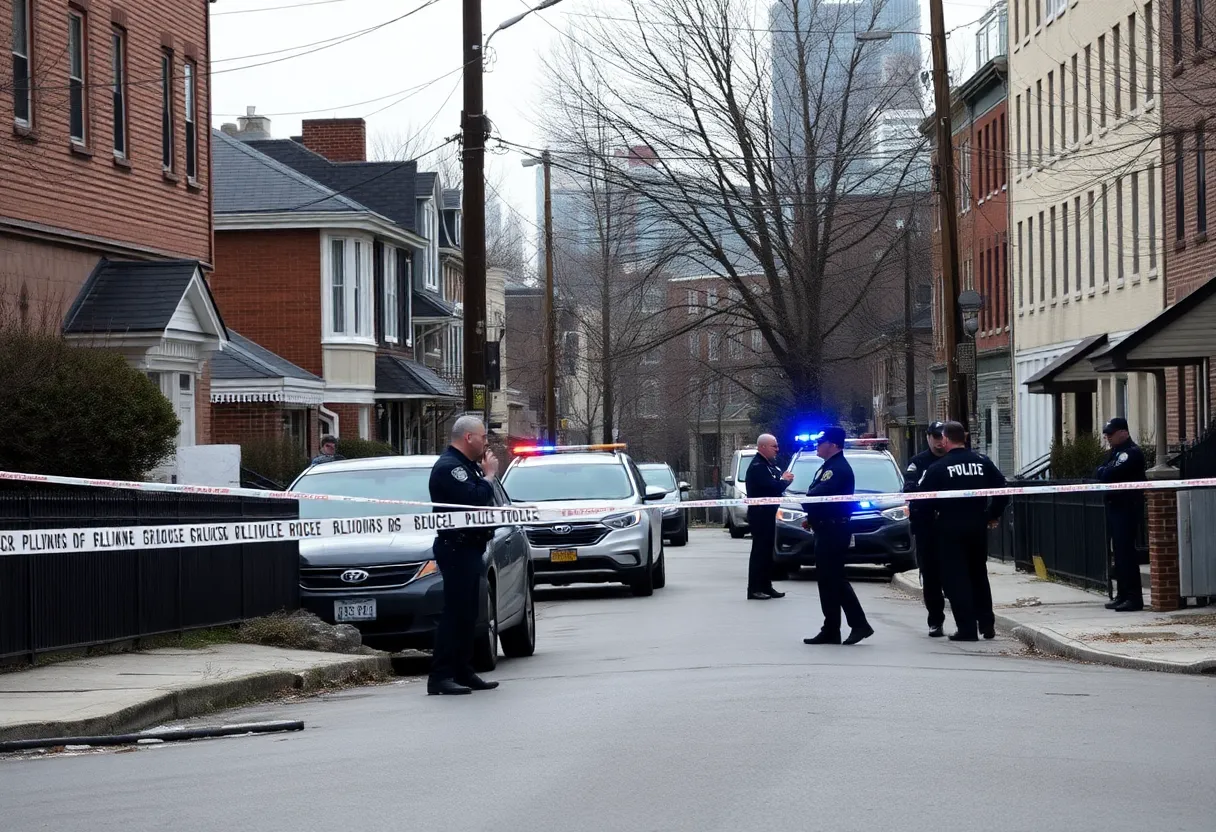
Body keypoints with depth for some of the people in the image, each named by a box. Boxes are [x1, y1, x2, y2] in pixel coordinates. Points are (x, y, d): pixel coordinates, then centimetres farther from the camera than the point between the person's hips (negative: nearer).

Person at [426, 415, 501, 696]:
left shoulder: (466, 465, 20)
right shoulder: (448, 467, -14)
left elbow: (483, 501, 20)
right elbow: (474, 500, -25)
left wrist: (486, 474, 5)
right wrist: (489, 476, -10)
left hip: (470, 548, 11)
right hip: (456, 547, -11)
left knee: (467, 614, 13)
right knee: (454, 613, -12)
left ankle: (463, 672, 18)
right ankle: (440, 677, -13)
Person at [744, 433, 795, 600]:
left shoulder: (767, 465, 17)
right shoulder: (757, 466, -16)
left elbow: (774, 486, 17)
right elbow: (771, 487, -25)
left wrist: (784, 479, -3)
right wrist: (784, 480, -7)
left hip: (768, 513, 10)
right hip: (760, 513, -10)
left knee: (767, 550, 12)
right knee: (760, 551, -9)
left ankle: (766, 586, 17)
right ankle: (755, 589, -8)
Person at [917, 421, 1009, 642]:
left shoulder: (937, 468, -10)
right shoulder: (983, 462, 2)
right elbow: (1002, 488, 3)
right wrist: (994, 515, 15)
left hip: (950, 527, -5)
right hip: (978, 525, 5)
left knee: (955, 578, 0)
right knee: (978, 574, 19)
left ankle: (967, 628, -4)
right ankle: (987, 624, 20)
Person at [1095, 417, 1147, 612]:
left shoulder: (1132, 452, -12)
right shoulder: (1116, 452, 19)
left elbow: (1111, 474, -20)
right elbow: (1101, 473, 14)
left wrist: (1105, 472, -1)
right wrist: (1106, 472, -5)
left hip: (1128, 508, -10)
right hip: (1115, 507, 10)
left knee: (1126, 551, -12)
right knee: (1119, 551, 11)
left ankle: (1134, 598, -12)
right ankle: (1123, 594, 16)